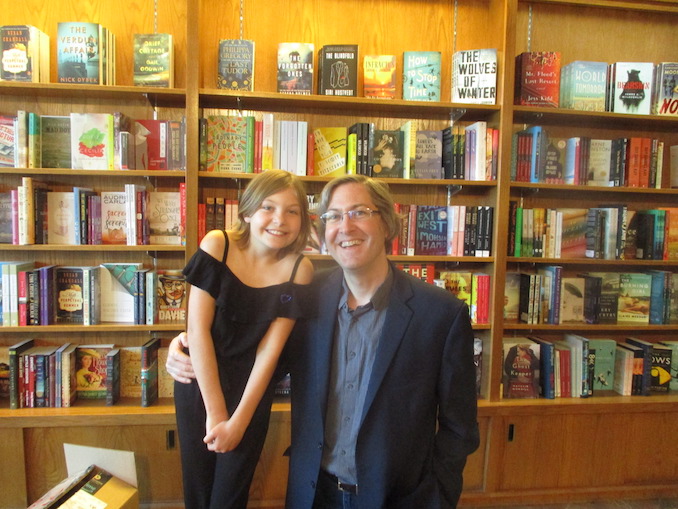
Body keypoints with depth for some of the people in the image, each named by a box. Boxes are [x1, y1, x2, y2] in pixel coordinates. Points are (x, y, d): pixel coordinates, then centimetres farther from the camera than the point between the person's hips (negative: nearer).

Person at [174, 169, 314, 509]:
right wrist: (216, 412, -14)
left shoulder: (298, 268, -13)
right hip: (199, 381, 0)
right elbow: (198, 330, -15)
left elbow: (270, 349, -12)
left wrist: (238, 420, -13)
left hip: (252, 387, 0)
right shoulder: (217, 245, -14)